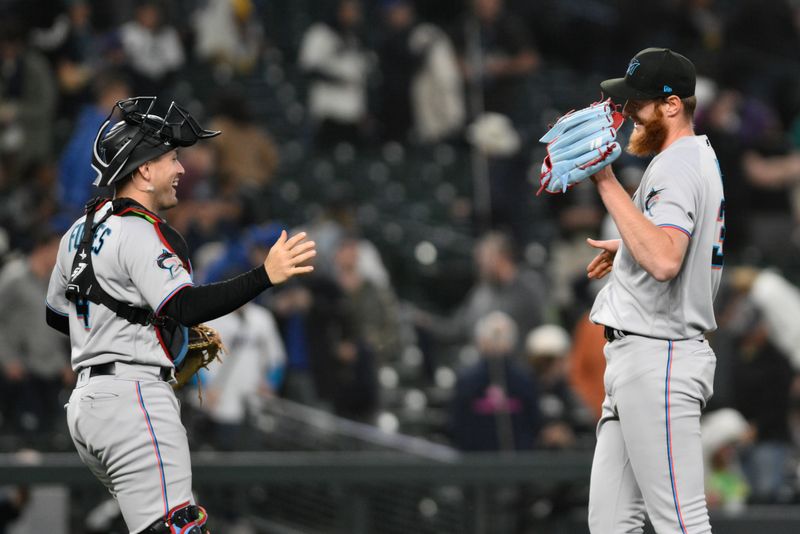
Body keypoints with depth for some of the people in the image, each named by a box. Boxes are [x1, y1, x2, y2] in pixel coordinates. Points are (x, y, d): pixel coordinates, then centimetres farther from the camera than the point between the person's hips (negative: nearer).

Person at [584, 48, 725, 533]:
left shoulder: (675, 167, -16)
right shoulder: (701, 157, 18)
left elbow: (665, 261, -33)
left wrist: (609, 184, -31)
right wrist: (627, 249, 34)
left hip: (657, 360, -11)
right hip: (636, 363, 11)